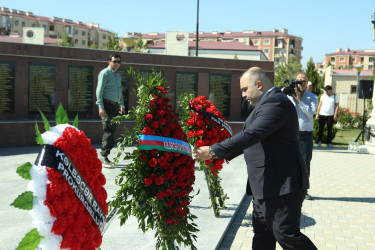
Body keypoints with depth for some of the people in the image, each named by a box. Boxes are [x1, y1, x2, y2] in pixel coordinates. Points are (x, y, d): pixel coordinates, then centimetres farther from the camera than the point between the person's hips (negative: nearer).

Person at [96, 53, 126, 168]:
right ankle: (103, 156, -11)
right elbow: (99, 90, -11)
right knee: (109, 131, -14)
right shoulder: (104, 73, -6)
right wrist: (101, 107, -19)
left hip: (115, 106, 8)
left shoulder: (118, 74, 19)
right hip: (106, 104, -8)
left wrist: (122, 105, 19)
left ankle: (104, 156, 13)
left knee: (111, 131, 7)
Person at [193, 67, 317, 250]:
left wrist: (213, 151, -26)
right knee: (262, 234, 16)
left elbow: (250, 135, -28)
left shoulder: (275, 103, -18)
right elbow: (251, 137, 21)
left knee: (286, 234, -4)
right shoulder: (268, 102, 16)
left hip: (281, 185, -11)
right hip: (267, 186, 11)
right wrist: (223, 155, 16)